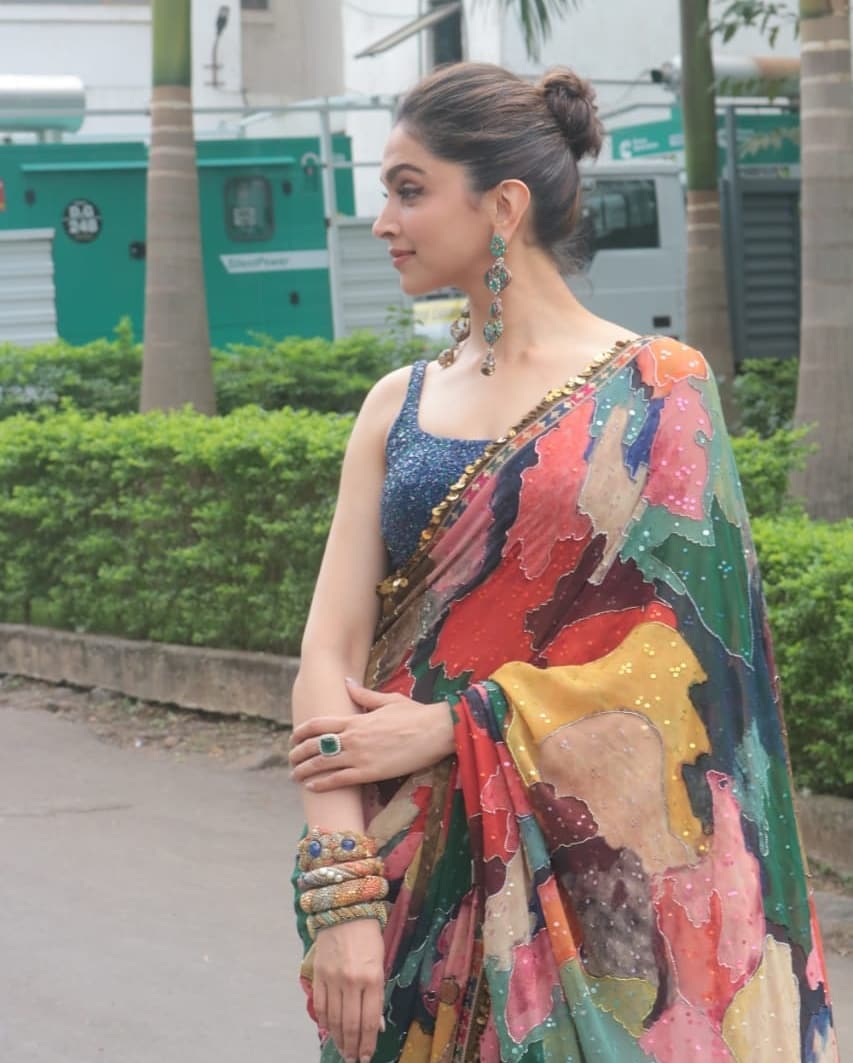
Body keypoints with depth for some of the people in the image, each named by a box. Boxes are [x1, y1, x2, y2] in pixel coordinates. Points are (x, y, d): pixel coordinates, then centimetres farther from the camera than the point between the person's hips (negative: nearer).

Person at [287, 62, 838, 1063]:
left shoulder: (653, 390, -3)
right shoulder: (399, 407, 7)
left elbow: (682, 652, -11)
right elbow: (330, 653, -2)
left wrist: (446, 727, -13)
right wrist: (341, 896, -14)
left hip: (596, 865, -3)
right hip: (422, 860, 4)